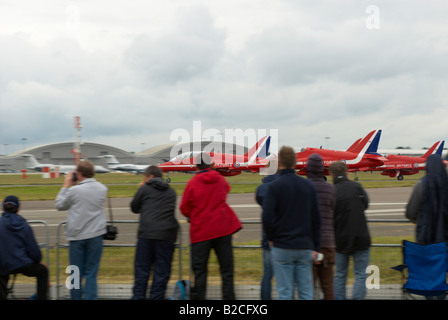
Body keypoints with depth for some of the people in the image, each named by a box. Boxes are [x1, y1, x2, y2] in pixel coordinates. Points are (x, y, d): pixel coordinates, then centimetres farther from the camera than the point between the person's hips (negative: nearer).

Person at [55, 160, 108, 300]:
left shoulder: (75, 190, -13)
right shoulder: (102, 189, 0)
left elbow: (59, 205, 2)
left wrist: (66, 185, 8)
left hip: (77, 236, -2)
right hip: (96, 235, 2)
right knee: (91, 273, 5)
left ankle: (76, 296, 18)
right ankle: (90, 297, 1)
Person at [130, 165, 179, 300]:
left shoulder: (144, 189, 5)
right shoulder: (171, 191, 16)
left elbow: (134, 208, 14)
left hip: (147, 233, -2)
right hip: (167, 234, 2)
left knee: (141, 268, 6)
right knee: (162, 270, 5)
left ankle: (138, 296, 7)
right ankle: (156, 296, 4)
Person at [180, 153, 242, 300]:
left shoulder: (193, 183, -7)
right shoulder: (220, 180, 5)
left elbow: (184, 209, -1)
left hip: (201, 229, -3)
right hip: (223, 227, 3)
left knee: (199, 268, 6)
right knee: (226, 267, 8)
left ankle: (199, 296, 6)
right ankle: (228, 296, 9)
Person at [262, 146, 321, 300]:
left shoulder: (274, 186, -8)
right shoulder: (308, 185, 6)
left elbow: (267, 218, -15)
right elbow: (316, 219, 7)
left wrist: (271, 238, 3)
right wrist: (314, 246, 12)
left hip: (282, 247, -4)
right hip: (305, 247, 4)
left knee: (285, 292, 2)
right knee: (306, 292, 9)